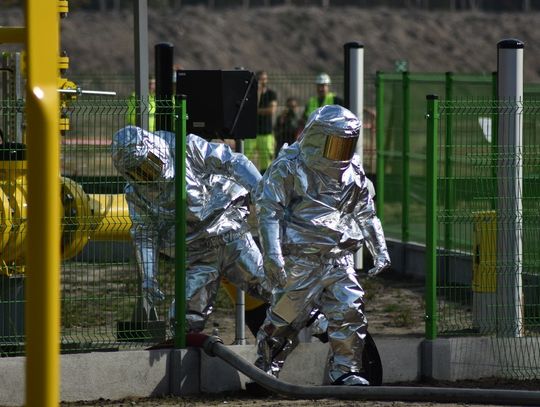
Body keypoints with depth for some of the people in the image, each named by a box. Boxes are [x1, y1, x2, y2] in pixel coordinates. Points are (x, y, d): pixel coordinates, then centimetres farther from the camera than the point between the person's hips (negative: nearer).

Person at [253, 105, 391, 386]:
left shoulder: (352, 171, 11)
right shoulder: (289, 167, -7)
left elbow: (366, 214, 24)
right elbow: (268, 209, -10)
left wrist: (379, 250, 20)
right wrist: (272, 254, -19)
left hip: (339, 259, 5)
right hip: (300, 261, -5)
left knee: (350, 313, -2)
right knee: (285, 319, -1)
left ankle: (344, 371, 9)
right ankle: (264, 371, 12)